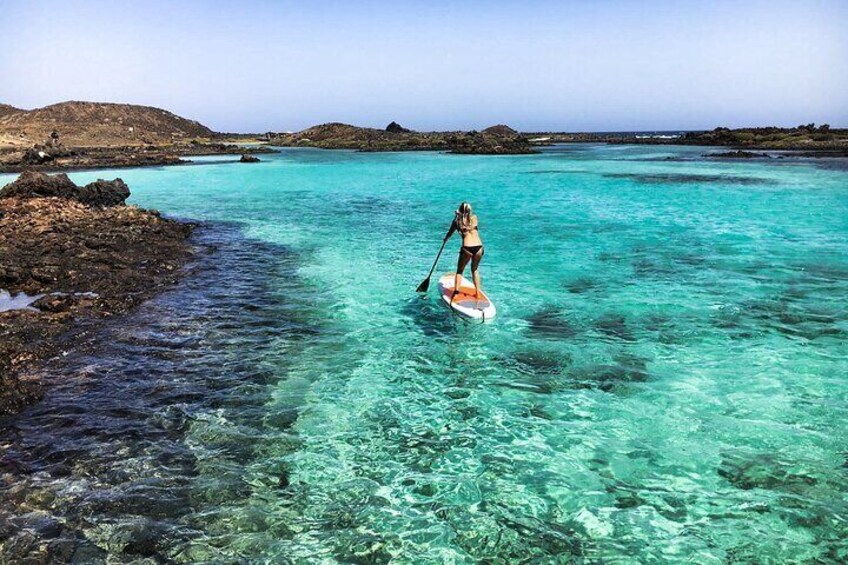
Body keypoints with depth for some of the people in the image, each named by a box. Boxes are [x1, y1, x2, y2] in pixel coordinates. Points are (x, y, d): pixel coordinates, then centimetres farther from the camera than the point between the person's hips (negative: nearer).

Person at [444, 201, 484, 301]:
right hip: (479, 247, 3)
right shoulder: (475, 218, 11)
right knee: (475, 269, 25)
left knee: (459, 270, 14)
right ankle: (477, 292, 23)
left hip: (467, 248, -3)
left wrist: (445, 239, 41)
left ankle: (456, 293, 1)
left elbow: (450, 232, 22)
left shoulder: (457, 220, 8)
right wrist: (459, 216, 40)